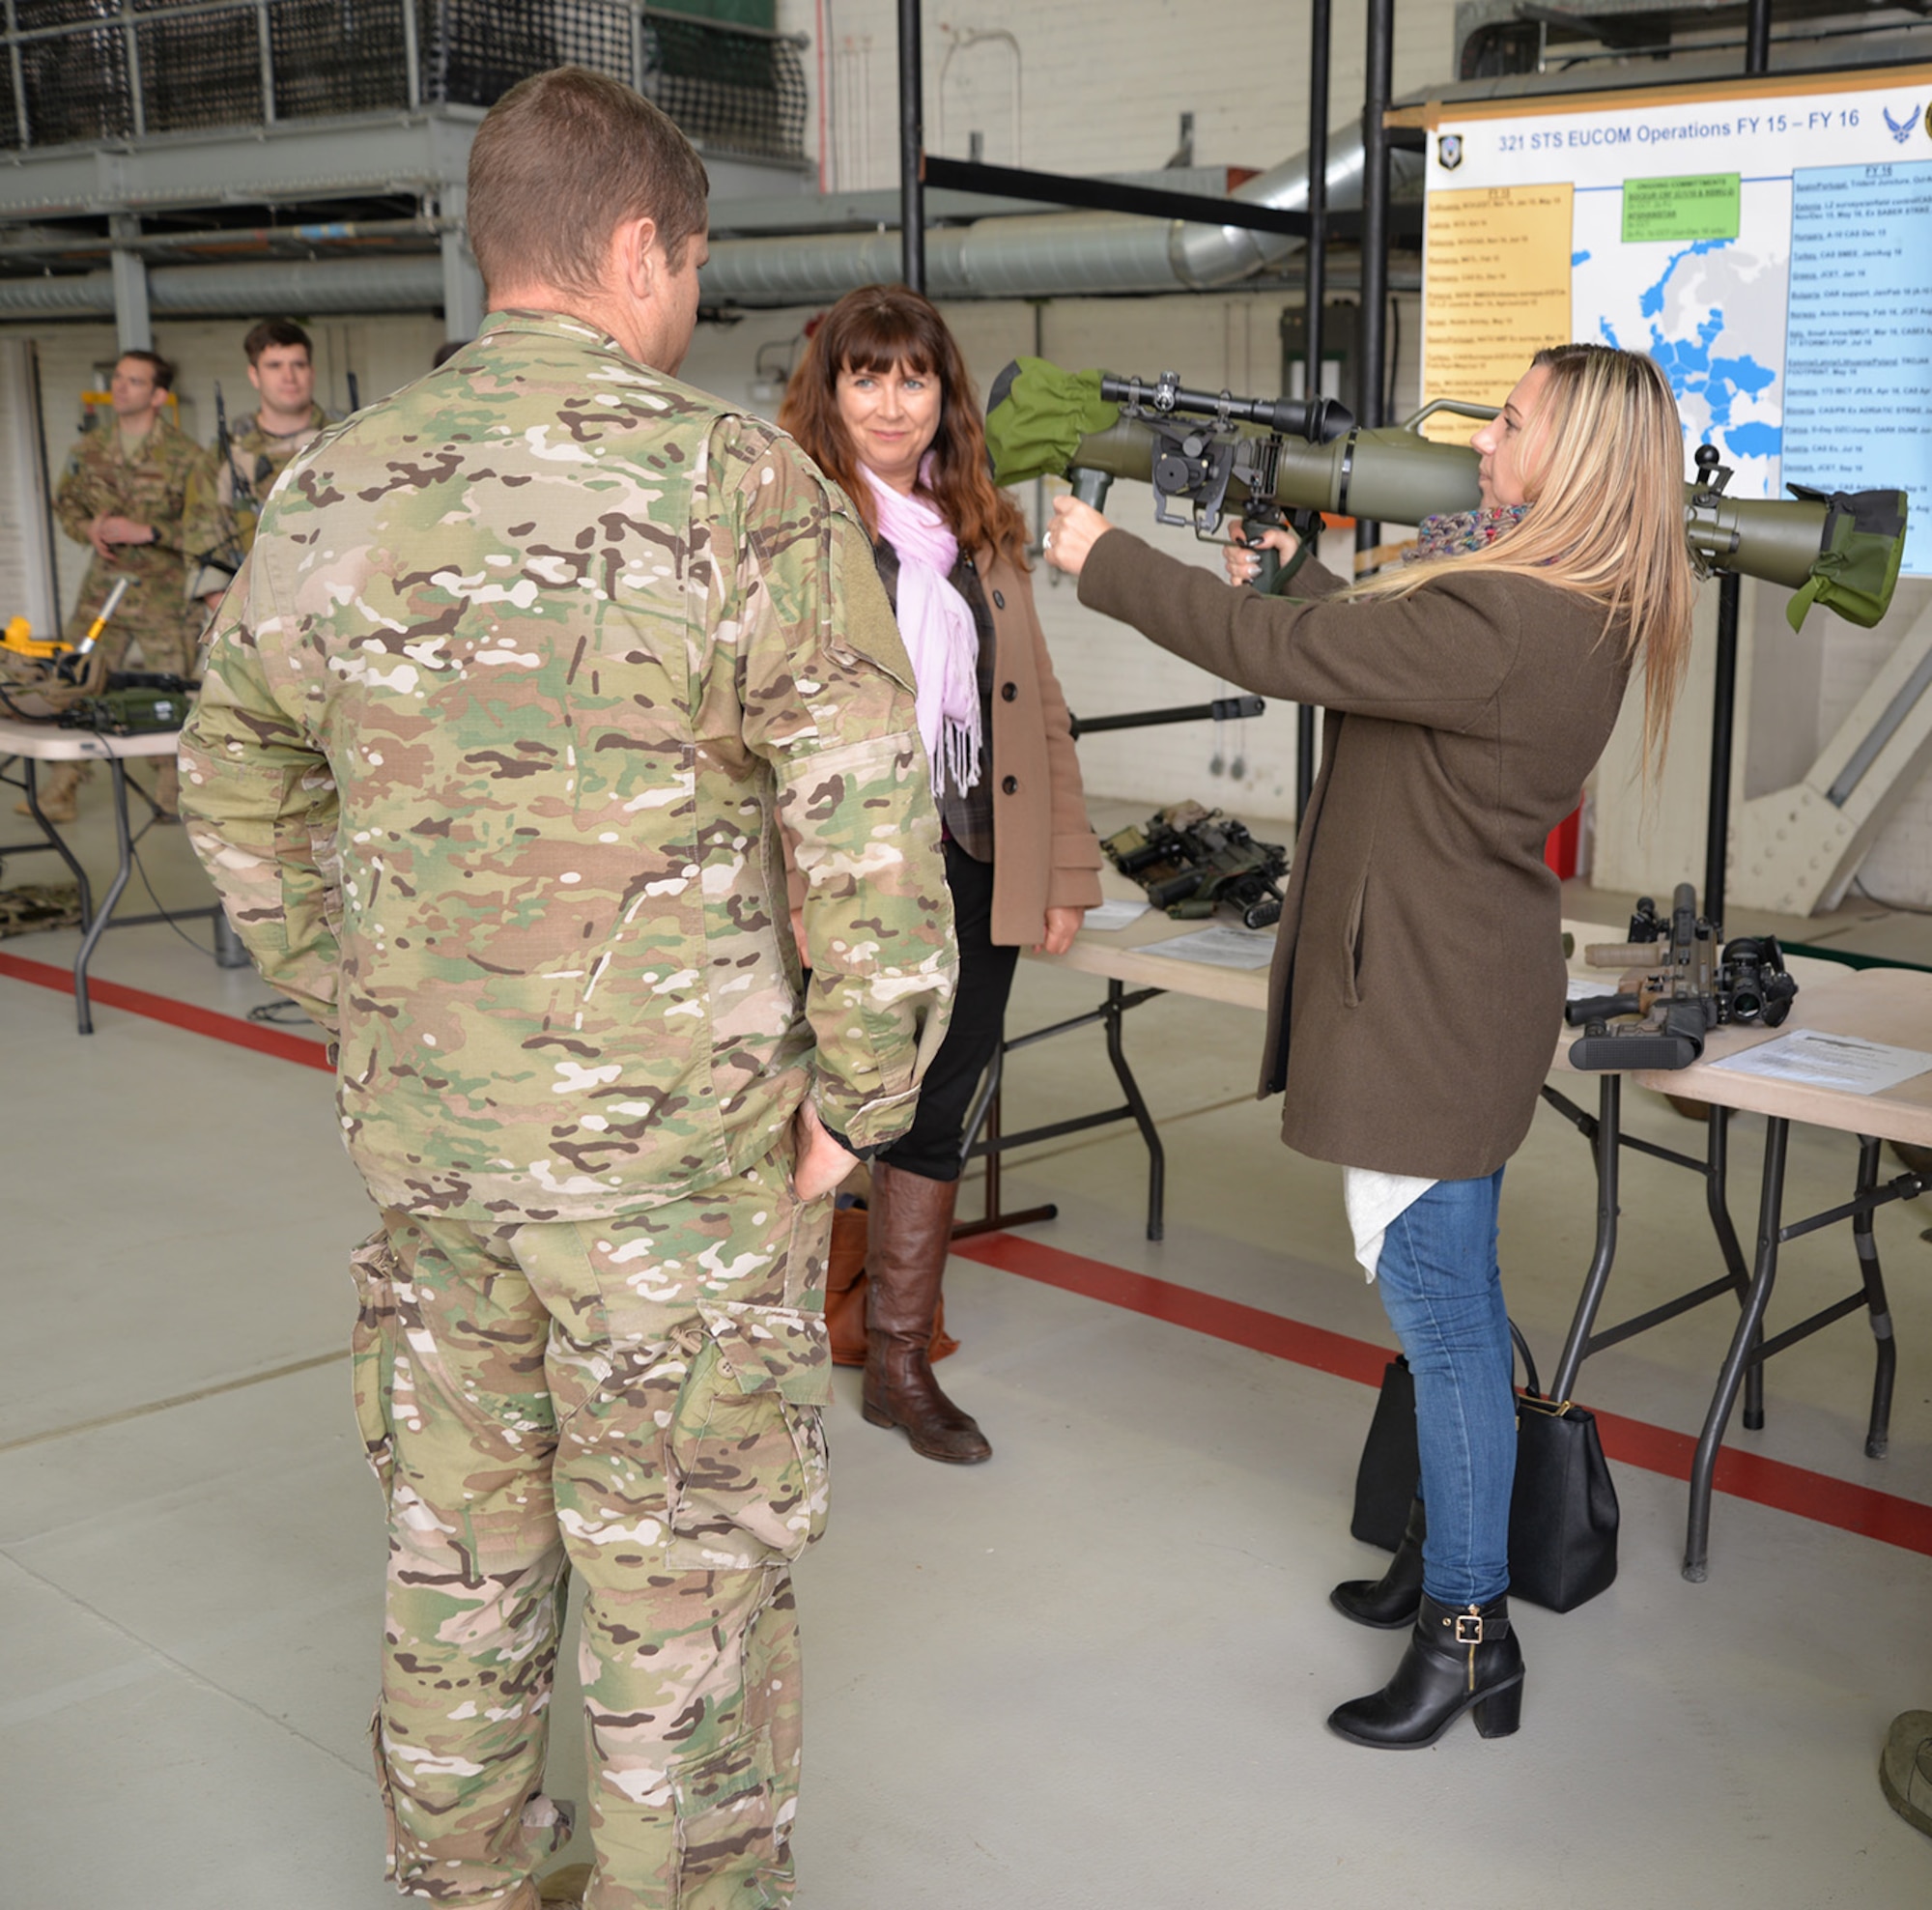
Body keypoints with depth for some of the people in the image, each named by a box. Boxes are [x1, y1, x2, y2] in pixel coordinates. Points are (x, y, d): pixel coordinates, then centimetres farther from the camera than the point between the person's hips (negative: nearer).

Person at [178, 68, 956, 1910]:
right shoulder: (745, 492, -16)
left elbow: (239, 794, 12)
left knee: (457, 1537, 22)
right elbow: (871, 841, -16)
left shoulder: (326, 494, 1)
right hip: (678, 1146, -5)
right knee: (685, 1572, 12)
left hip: (418, 1135, 6)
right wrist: (854, 1102, -5)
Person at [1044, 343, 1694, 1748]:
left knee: (1443, 1316, -1)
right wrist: (1304, 572, 18)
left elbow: (1280, 651, -21)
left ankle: (1470, 1634, 12)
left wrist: (1106, 559, -10)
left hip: (1429, 1011, -10)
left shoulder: (1496, 625, -25)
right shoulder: (1574, 614, 7)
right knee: (1455, 1298, 20)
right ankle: (1454, 1548, 36)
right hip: (1464, 996, 10)